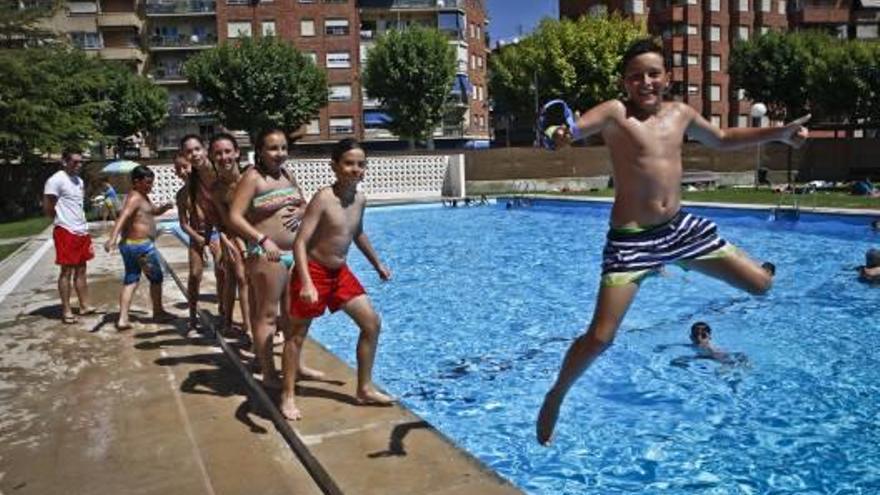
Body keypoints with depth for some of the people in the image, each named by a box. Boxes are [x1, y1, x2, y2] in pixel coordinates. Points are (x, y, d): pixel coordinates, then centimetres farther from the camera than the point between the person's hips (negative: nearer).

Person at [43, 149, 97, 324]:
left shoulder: (79, 180, 14)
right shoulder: (56, 180, -12)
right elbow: (47, 208, -13)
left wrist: (84, 228, 14)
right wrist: (62, 221, -2)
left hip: (81, 231, 8)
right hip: (66, 232, -8)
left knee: (81, 270, 12)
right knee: (67, 271, -2)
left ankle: (84, 306, 18)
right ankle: (66, 311, 5)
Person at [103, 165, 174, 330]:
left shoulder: (142, 197, 14)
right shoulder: (135, 198, -16)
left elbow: (154, 211, 25)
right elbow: (122, 217, -29)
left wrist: (164, 207, 1)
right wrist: (112, 238, -42)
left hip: (128, 245, 9)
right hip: (141, 245, -9)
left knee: (130, 281, 9)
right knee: (156, 278, 8)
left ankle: (123, 319, 3)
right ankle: (158, 312, 24)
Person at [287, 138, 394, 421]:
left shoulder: (360, 200, 1)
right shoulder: (323, 199, -21)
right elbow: (300, 242, -25)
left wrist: (377, 264, 26)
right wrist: (307, 283, -36)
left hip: (340, 272, 7)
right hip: (314, 272, -7)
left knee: (372, 323, 6)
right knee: (299, 334, 5)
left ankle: (365, 389, 20)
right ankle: (288, 397, 20)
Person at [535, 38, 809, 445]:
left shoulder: (680, 113, 7)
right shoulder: (615, 113, -11)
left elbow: (722, 140, 25)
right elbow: (576, 128, -31)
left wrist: (778, 133, 21)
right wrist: (563, 134, -54)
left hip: (680, 227, 6)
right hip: (630, 238, -6)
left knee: (761, 284, 10)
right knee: (600, 338, -10)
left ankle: (672, 265, 35)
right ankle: (556, 394, 16)